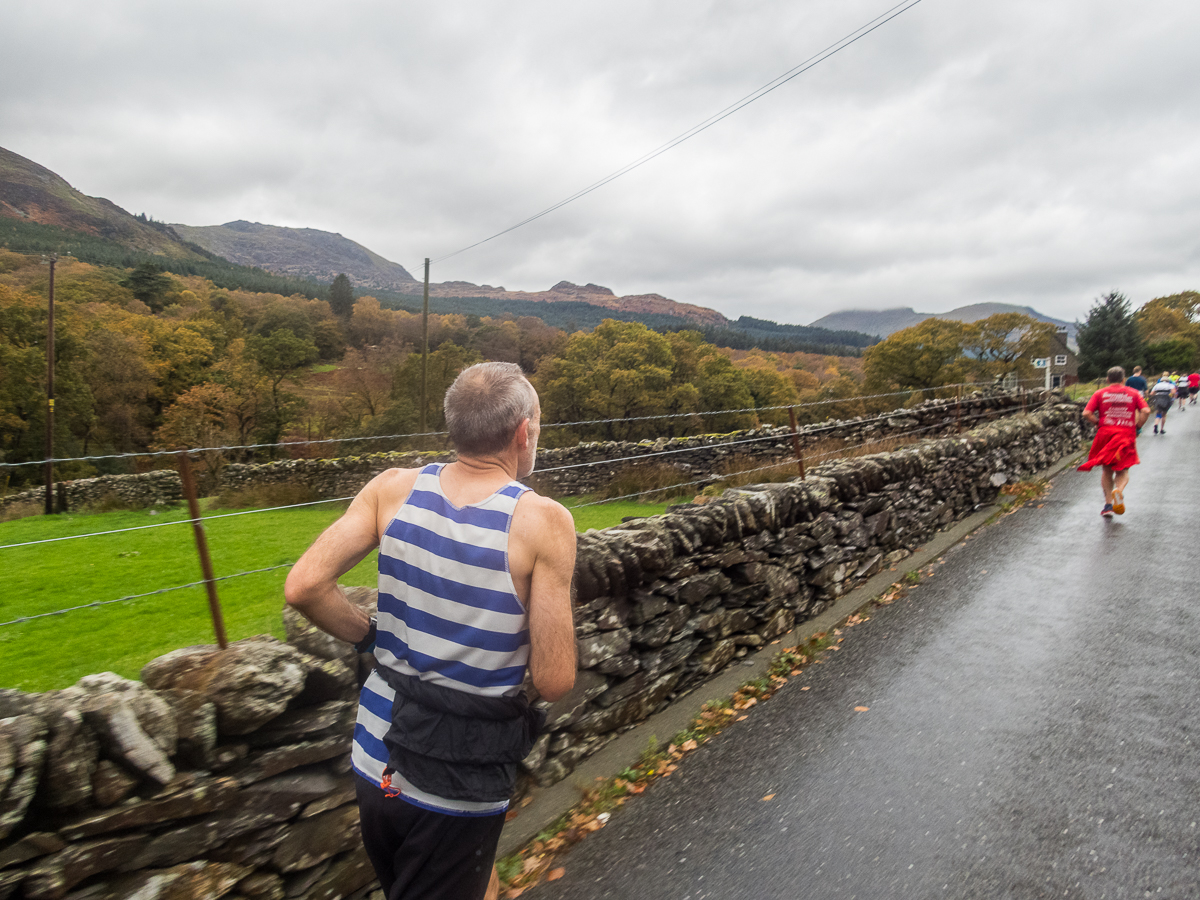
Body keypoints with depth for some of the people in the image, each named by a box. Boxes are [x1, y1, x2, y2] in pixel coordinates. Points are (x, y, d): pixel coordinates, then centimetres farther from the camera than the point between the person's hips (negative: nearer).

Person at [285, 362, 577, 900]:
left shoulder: (393, 489, -6)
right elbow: (553, 681, -17)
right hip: (459, 780, -4)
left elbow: (303, 588, -10)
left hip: (375, 757, 5)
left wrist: (370, 636, 6)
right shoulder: (543, 521, -18)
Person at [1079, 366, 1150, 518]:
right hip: (1127, 435, 0)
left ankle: (1108, 504, 8)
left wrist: (1098, 423, 8)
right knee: (1123, 470, 10)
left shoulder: (1100, 393, 5)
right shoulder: (1133, 393, 7)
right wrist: (1137, 426, 4)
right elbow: (1145, 411, -7)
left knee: (1107, 470, 12)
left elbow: (1086, 413, -6)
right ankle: (1119, 490, -22)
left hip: (1105, 432, 0)